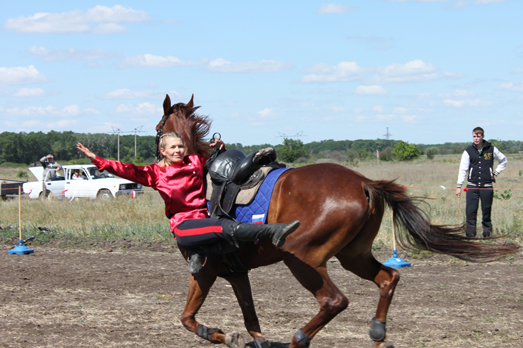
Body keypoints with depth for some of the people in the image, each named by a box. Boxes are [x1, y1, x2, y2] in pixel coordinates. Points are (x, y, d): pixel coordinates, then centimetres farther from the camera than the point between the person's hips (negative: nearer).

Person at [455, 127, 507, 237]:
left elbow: (503, 160, 20)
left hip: (487, 186, 0)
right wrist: (459, 186, -4)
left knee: (486, 210, 5)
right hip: (472, 186, 0)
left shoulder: (491, 149, 3)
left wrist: (496, 172, 9)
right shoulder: (468, 151, 3)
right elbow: (462, 169, 2)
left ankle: (487, 231, 17)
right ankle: (470, 231, 1)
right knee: (471, 211, -5)